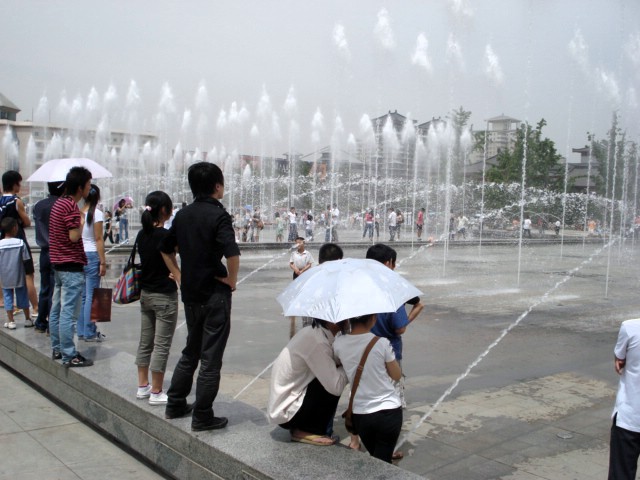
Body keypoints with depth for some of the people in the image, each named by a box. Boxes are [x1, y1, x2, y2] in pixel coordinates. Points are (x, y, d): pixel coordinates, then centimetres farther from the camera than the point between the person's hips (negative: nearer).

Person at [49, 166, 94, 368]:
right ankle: (69, 356, -3)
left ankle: (57, 349, 25)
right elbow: (74, 236, -21)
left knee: (57, 308, 15)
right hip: (71, 265, -10)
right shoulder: (71, 206, -17)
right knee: (69, 312, -7)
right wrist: (82, 220, -6)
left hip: (58, 263, 10)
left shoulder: (59, 203, 13)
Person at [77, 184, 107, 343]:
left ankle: (81, 331, 17)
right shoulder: (97, 213, -9)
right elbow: (98, 239, -11)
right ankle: (90, 333, 3)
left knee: (82, 295, 12)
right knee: (91, 296, -1)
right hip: (92, 255, -6)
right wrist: (103, 262, -8)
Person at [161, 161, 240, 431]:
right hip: (215, 294, -7)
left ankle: (175, 405, 30)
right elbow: (232, 253, -27)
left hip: (190, 293, 7)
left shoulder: (183, 214, 8)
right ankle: (202, 417, 9)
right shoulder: (218, 214, -14)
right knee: (210, 358, 3)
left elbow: (166, 249, 18)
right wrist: (232, 280, -13)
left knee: (190, 351, 22)